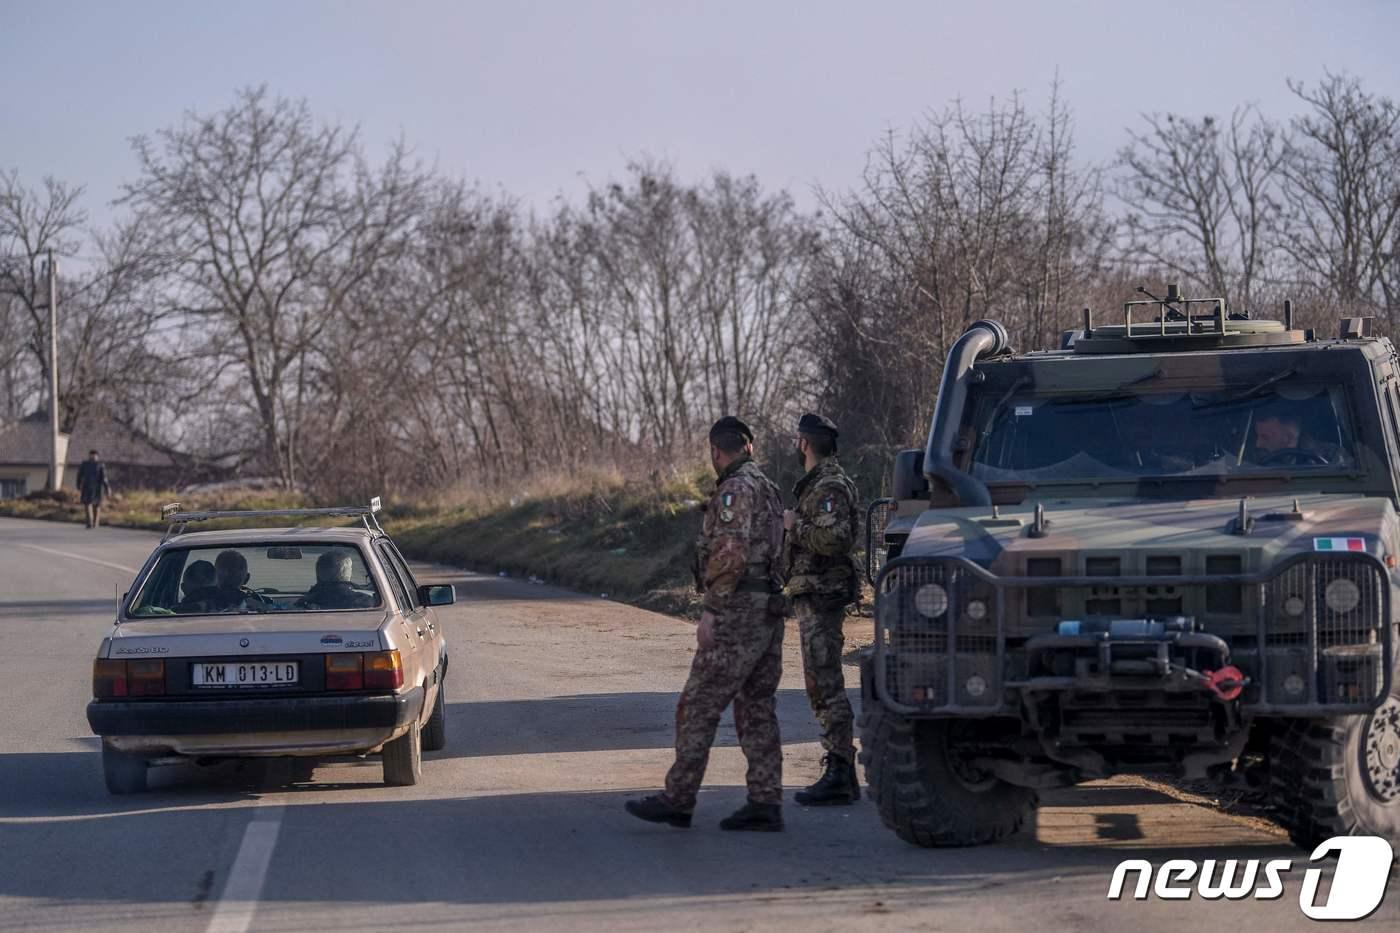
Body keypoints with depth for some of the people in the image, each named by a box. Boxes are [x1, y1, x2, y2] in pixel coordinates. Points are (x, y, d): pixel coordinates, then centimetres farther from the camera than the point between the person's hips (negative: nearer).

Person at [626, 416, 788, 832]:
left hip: (737, 614, -9)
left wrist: (711, 610, -19)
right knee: (757, 710, 9)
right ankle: (765, 804, 6)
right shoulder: (769, 490, 17)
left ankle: (677, 800, -1)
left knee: (698, 707, -4)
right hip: (769, 613, 9)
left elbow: (732, 553, -23)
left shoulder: (736, 490, -13)